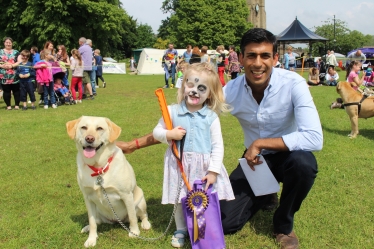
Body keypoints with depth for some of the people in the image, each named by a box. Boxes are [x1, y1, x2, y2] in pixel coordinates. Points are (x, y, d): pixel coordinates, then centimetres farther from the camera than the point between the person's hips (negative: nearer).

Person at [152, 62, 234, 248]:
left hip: (204, 166, 0)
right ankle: (181, 230, 34)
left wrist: (213, 171, -10)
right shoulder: (172, 111, -4)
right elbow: (156, 132, 4)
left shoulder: (211, 117, -6)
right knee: (180, 199, 13)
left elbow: (217, 146, -5)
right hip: (179, 163, 1)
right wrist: (169, 135, -17)